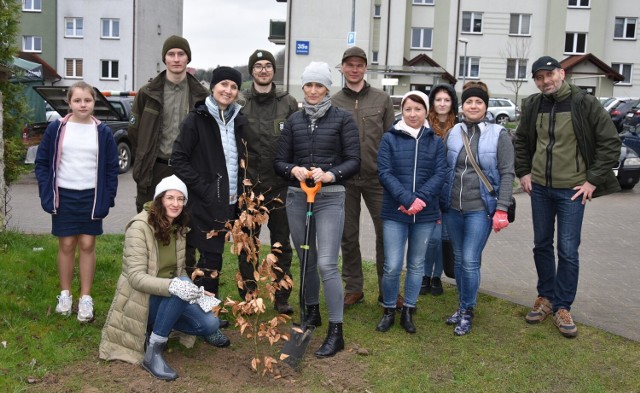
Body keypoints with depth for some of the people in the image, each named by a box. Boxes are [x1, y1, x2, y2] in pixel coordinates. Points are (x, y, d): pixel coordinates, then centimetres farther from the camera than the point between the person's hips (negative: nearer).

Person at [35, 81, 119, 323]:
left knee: (87, 245, 4)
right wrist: (46, 193, -5)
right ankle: (65, 294, 23)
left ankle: (86, 298, 13)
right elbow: (42, 162, 3)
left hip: (91, 197, 0)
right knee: (66, 245, 8)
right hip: (64, 197, 0)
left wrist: (108, 198, -3)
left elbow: (112, 168, 3)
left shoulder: (103, 132, 0)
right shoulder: (56, 129, -2)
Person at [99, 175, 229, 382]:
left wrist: (195, 292, -9)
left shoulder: (178, 227, 2)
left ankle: (159, 327, 15)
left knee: (210, 324, -14)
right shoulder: (140, 227, -20)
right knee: (178, 287, -35)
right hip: (141, 298, -6)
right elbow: (136, 277, -26)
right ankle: (152, 352, -23)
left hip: (168, 297, 6)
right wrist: (173, 286, -42)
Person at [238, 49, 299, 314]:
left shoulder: (289, 103, 6)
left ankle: (282, 297, 17)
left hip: (280, 185, 1)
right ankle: (247, 295, 21)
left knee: (281, 243, 7)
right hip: (248, 183, -1)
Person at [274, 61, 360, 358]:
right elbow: (280, 161, 9)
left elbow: (354, 161, -4)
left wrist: (330, 175, -21)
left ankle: (336, 332, -4)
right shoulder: (294, 121, 10)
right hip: (297, 196, 4)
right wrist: (293, 170, -14)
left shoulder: (342, 119, 0)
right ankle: (312, 313, 35)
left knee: (326, 263, -11)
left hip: (330, 197, -4)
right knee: (305, 260, 14)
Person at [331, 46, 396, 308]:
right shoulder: (333, 103, 4)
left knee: (387, 233, 1)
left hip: (376, 178, 0)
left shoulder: (382, 99, 5)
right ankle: (353, 288, 22)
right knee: (348, 236, 8)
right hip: (344, 180, 0)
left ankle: (387, 291, 15)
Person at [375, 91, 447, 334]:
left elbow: (440, 174, -2)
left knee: (416, 264, 11)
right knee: (392, 267, -4)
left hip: (426, 213, 2)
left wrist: (421, 198, -18)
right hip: (394, 212, -2)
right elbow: (385, 173, -7)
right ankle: (389, 311, 17)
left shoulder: (436, 141, 7)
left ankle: (408, 312, 25)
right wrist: (407, 199, -19)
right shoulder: (390, 139, 1)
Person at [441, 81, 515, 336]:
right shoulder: (453, 133, 6)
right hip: (452, 208, 4)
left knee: (470, 261, -6)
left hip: (480, 209, -4)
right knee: (458, 259, 12)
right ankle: (462, 307, 27)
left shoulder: (498, 135, -3)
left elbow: (507, 173, -5)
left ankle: (467, 312, 11)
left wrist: (502, 209, -12)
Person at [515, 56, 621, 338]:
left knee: (568, 250, -1)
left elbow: (610, 143, -8)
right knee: (542, 245, 12)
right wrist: (523, 172, 8)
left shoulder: (585, 103, -11)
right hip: (539, 188, 4)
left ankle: (562, 307, 13)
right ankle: (546, 297, 28)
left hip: (572, 190, -4)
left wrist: (593, 181, -10)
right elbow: (521, 141, 17)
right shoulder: (533, 105, 2)